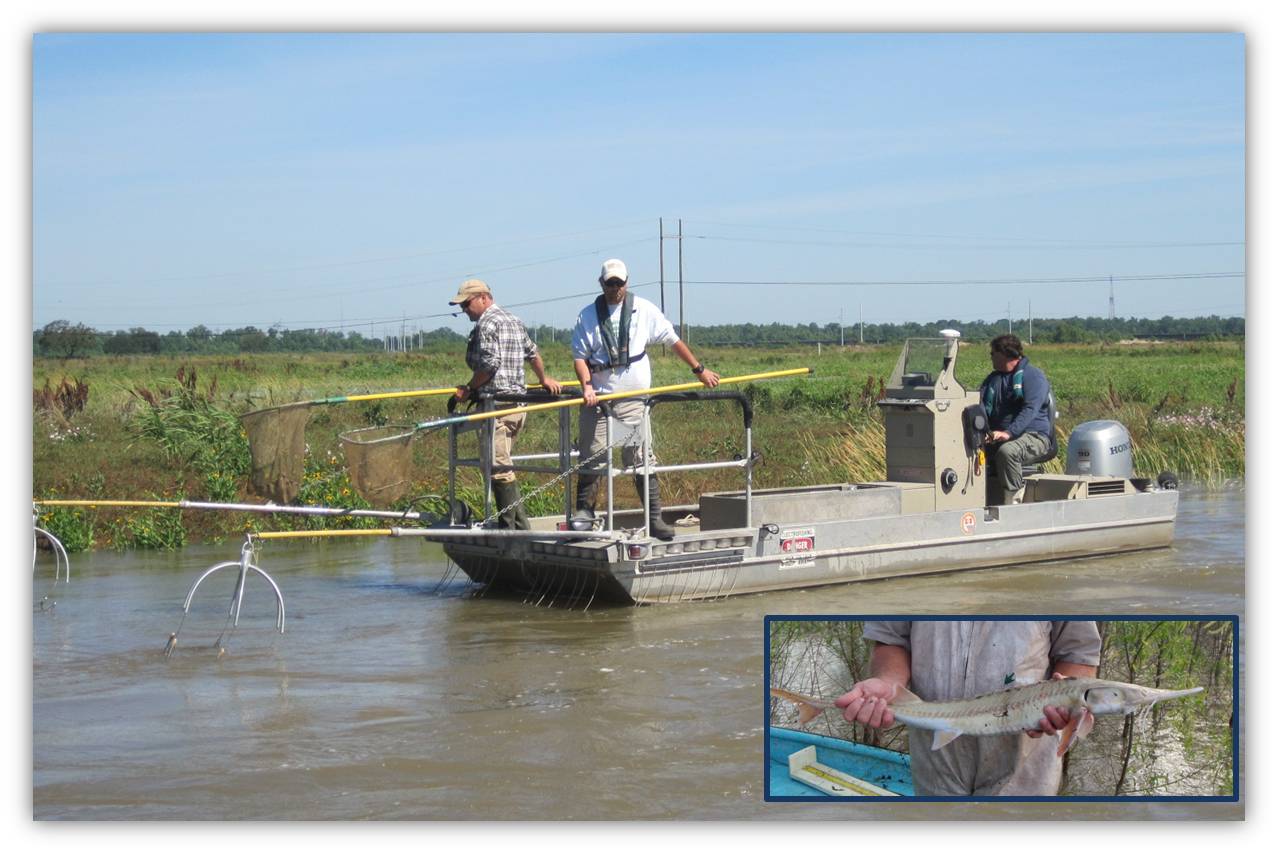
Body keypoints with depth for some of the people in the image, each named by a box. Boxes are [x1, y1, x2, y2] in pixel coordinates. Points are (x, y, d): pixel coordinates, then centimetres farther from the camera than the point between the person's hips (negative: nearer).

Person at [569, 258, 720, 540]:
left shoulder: (643, 310, 6)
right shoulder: (588, 315, 6)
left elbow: (673, 340, 13)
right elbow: (579, 356, 5)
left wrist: (699, 370, 14)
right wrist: (586, 385, -13)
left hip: (633, 398, -1)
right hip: (597, 398, 1)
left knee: (642, 460, -3)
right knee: (592, 457, 0)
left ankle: (655, 519, -1)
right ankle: (584, 511, 11)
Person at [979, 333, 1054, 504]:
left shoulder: (1033, 376, -4)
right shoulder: (993, 379, 19)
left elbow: (1030, 410, -19)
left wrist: (1009, 433, -33)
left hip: (1034, 436, -6)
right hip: (998, 438, 6)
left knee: (1006, 451, -38)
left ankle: (1011, 502, -29)